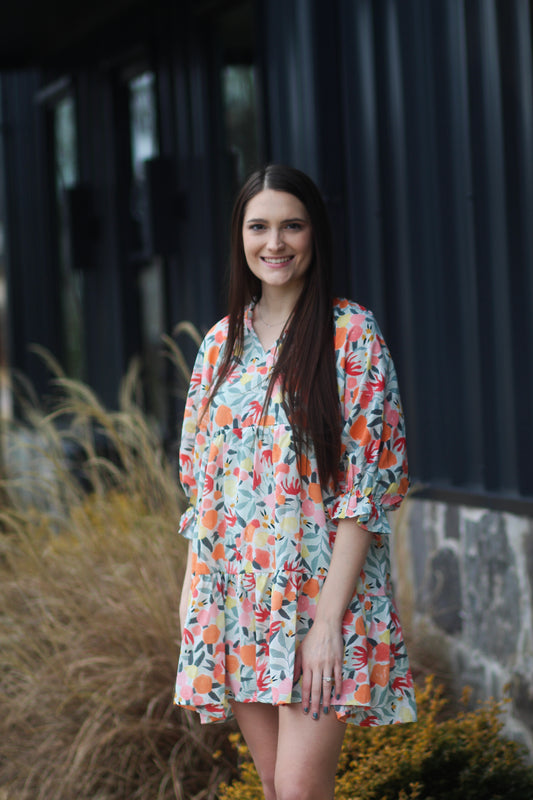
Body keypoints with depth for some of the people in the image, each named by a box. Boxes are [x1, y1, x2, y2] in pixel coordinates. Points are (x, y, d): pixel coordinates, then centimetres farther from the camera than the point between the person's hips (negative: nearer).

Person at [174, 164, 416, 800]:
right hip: (233, 595, 5)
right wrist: (195, 593, 5)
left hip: (320, 586, -5)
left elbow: (367, 482, -10)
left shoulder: (351, 333, -4)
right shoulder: (222, 342, 11)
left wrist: (329, 616, -17)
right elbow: (198, 471, 14)